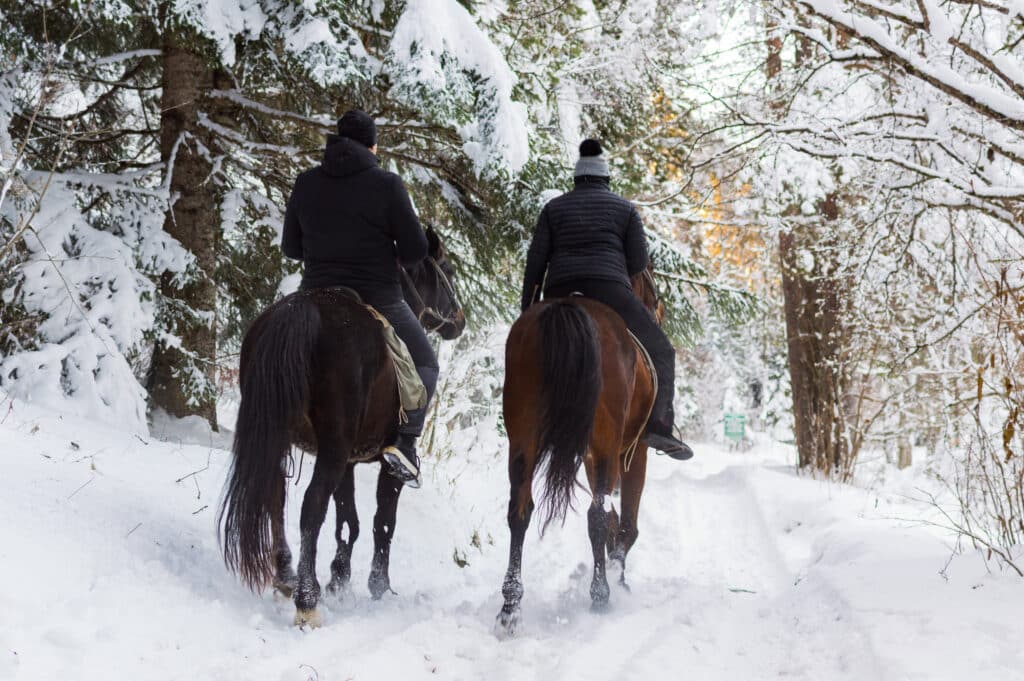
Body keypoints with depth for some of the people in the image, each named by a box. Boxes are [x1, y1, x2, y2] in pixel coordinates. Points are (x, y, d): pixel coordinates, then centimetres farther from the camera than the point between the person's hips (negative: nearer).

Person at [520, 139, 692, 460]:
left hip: (560, 294, 2)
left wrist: (528, 311, 13)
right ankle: (657, 426, -11)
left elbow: (535, 261, 10)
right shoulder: (625, 208, 16)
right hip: (609, 291, -2)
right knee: (659, 351, 7)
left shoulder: (554, 207, 19)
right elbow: (639, 262, 10)